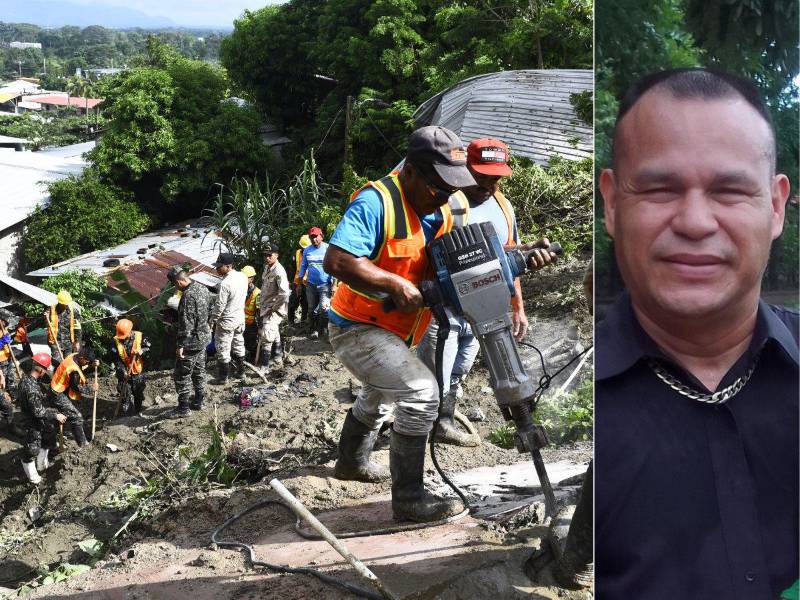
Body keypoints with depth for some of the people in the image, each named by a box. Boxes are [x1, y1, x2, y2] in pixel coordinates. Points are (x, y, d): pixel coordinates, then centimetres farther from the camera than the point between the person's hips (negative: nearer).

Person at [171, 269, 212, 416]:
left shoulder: (188, 295, -25)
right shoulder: (203, 288, 3)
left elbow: (186, 323, -26)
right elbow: (209, 312, 16)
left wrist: (180, 345, -22)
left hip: (191, 341, -9)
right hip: (204, 338, 9)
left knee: (182, 375, 2)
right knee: (199, 370, 20)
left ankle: (183, 407, 8)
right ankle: (199, 401, 31)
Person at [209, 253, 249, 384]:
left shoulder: (225, 284, -28)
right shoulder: (243, 277, -5)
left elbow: (220, 305, -21)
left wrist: (212, 320, -9)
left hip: (226, 322, -8)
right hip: (240, 318, 8)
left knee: (223, 350, 5)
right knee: (238, 345, 21)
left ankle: (223, 377, 13)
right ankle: (240, 371, 34)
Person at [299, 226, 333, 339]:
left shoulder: (328, 249, -5)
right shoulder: (307, 250, 6)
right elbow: (303, 266, 14)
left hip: (325, 284, -4)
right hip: (311, 284, 4)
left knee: (324, 308, -14)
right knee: (312, 309, 11)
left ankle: (324, 328, 3)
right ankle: (315, 329, 23)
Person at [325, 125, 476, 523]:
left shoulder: (440, 211, -1)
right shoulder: (376, 202, -27)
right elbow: (336, 261, -36)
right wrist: (396, 284, -33)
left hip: (394, 332, 10)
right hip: (357, 329, -10)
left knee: (379, 397, 30)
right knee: (421, 392, -23)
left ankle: (352, 462, 57)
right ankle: (409, 498, -12)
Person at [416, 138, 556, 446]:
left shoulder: (502, 206, 10)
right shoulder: (451, 202, -16)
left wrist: (518, 308, 14)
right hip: (442, 308, -7)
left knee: (457, 379, 19)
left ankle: (444, 426, 35)